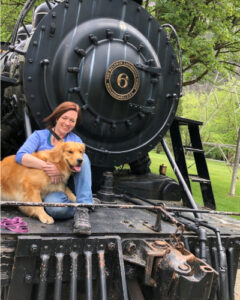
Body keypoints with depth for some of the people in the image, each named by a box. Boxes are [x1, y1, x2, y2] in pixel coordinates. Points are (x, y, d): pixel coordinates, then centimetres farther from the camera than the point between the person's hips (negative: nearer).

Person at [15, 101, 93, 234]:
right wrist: (47, 167, -26)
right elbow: (20, 156, -12)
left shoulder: (75, 140, 13)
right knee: (56, 207, -40)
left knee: (83, 156, -23)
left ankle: (82, 211, -29)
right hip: (48, 191, -3)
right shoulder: (39, 136, 6)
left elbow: (79, 165, -4)